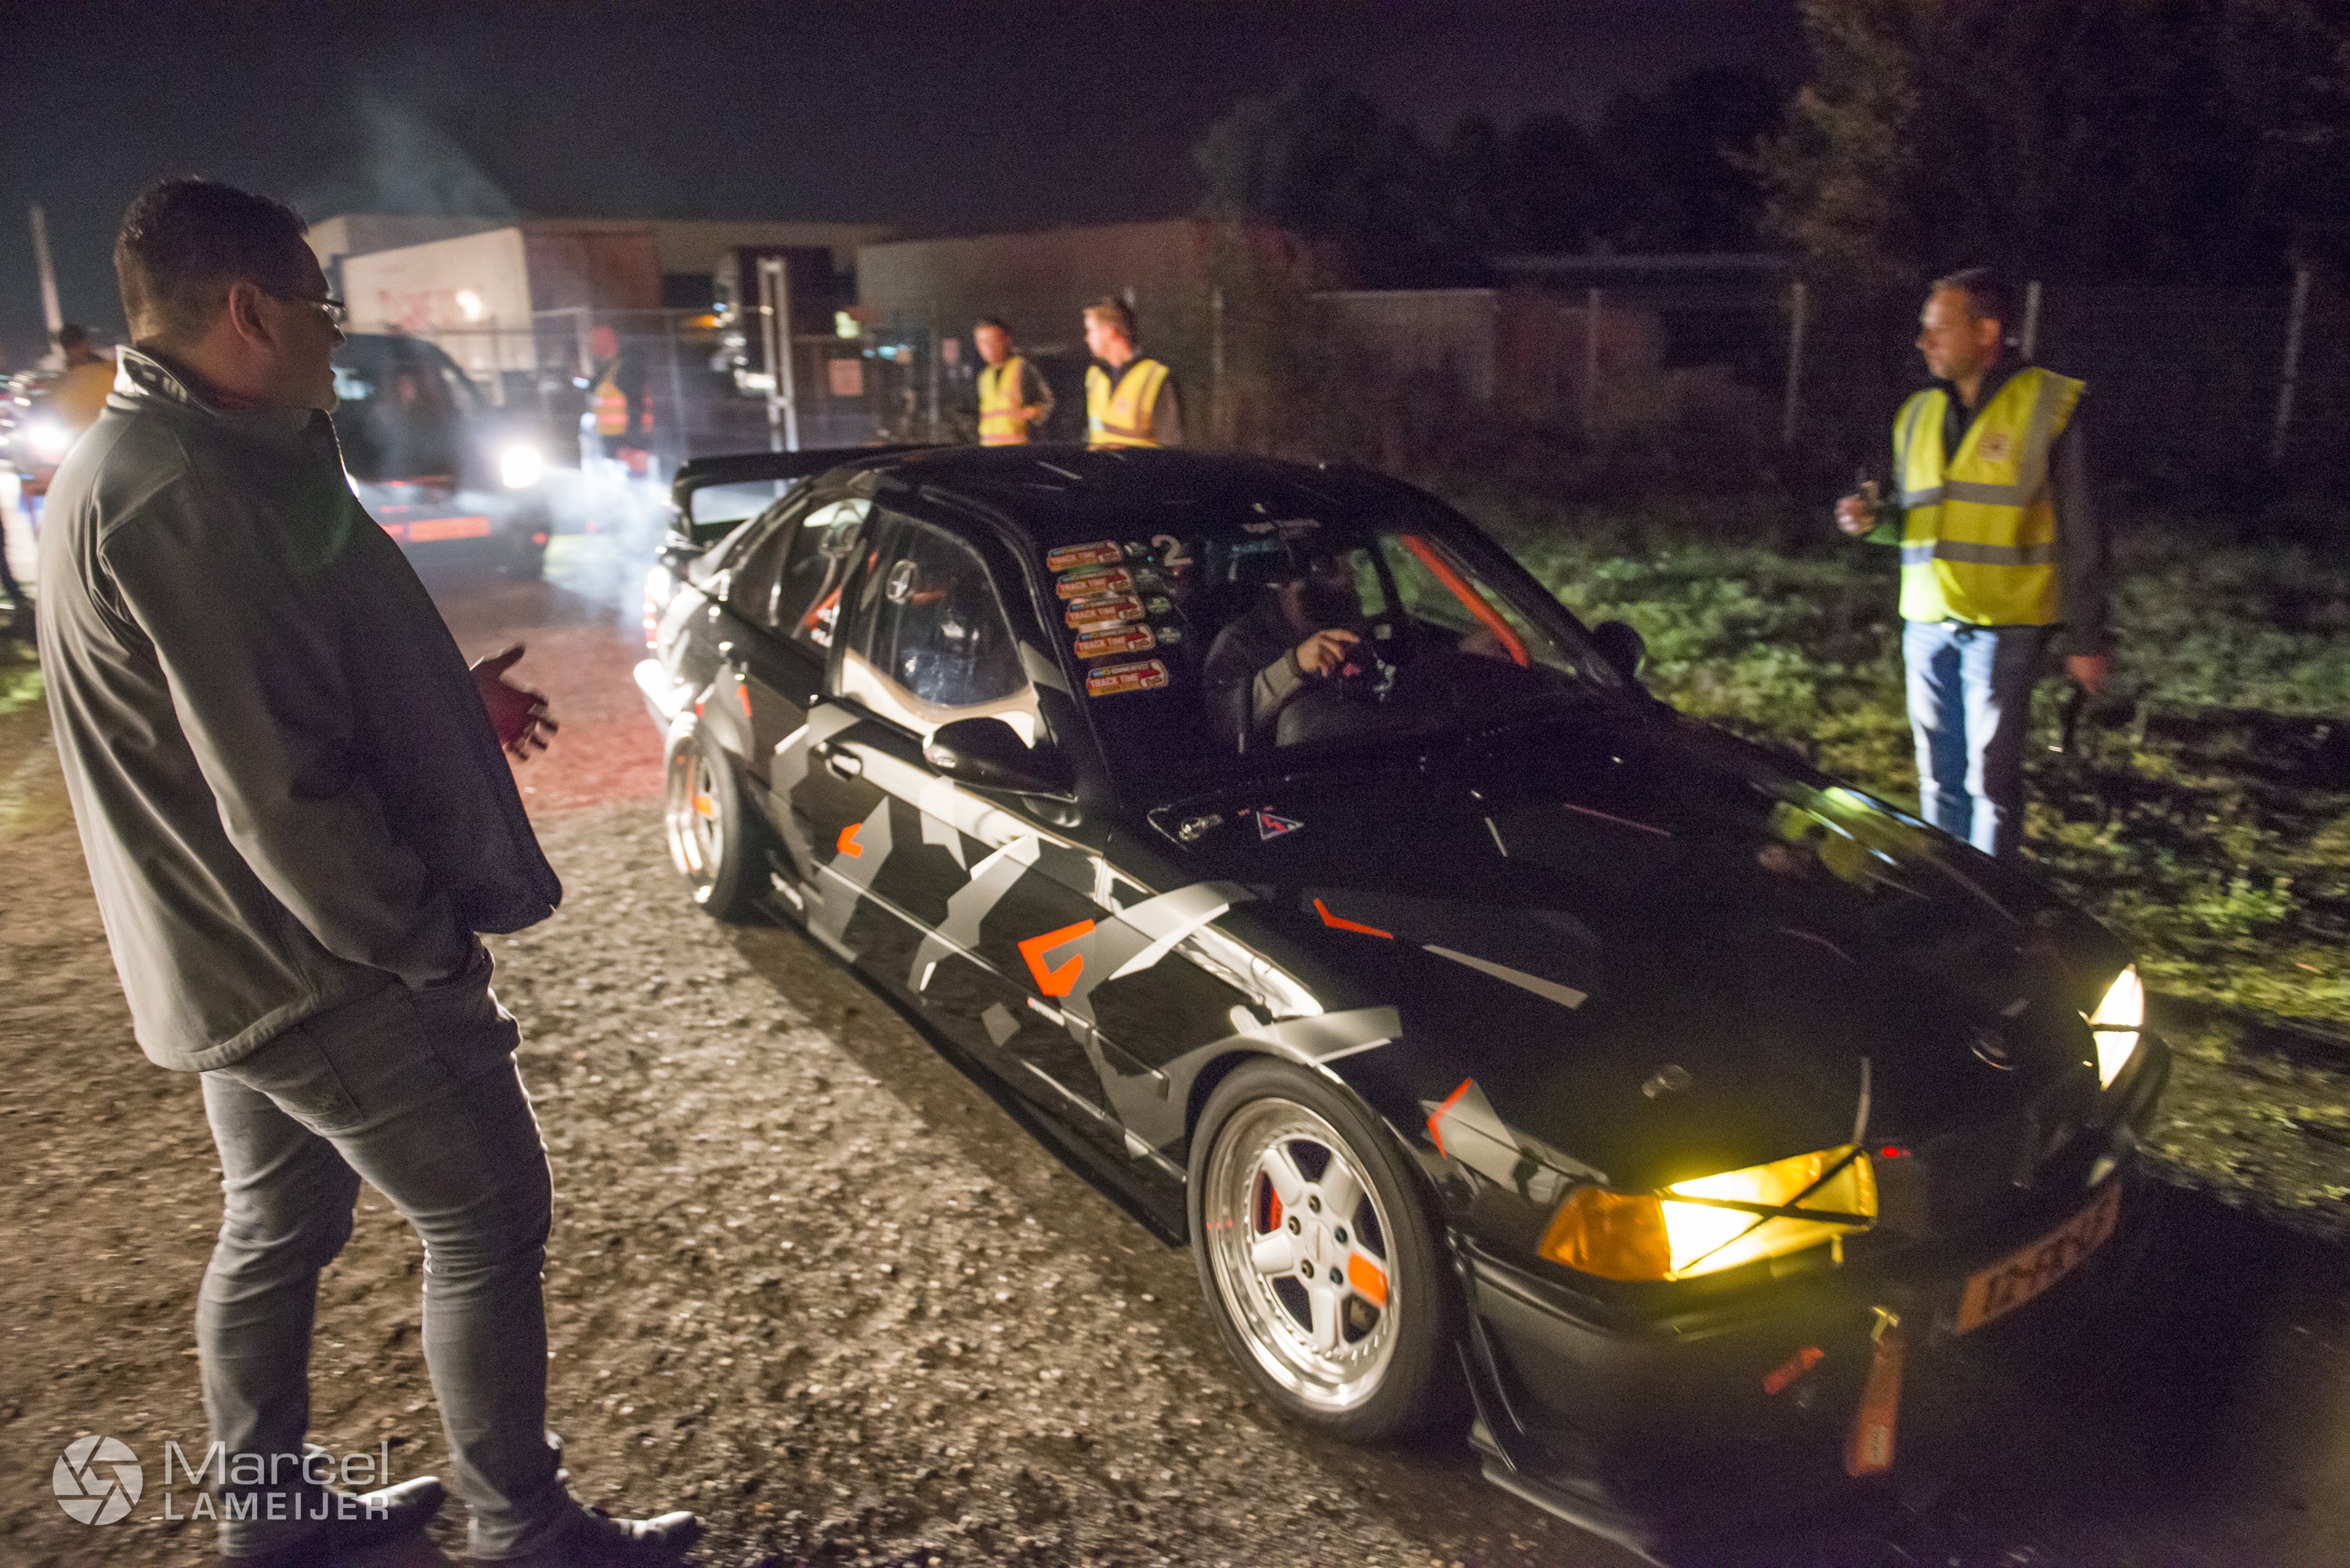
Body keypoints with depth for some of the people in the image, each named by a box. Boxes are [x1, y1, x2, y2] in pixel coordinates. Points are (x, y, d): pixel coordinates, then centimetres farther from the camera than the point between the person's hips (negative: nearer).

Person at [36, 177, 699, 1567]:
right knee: (487, 1222, 2)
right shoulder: (191, 496, -25)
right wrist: (430, 940, -18)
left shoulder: (139, 465, 11)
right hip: (315, 966, -10)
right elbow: (282, 794, -27)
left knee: (279, 1231, 22)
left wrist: (453, 700, 12)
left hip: (233, 964, 11)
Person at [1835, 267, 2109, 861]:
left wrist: (2086, 639, -5)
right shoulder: (1918, 415, 11)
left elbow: (2078, 534, -4)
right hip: (1928, 621, 5)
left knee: (1990, 777, -5)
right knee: (1939, 777, 12)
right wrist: (1873, 520, -2)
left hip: (2004, 624, -5)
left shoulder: (2048, 406, -5)